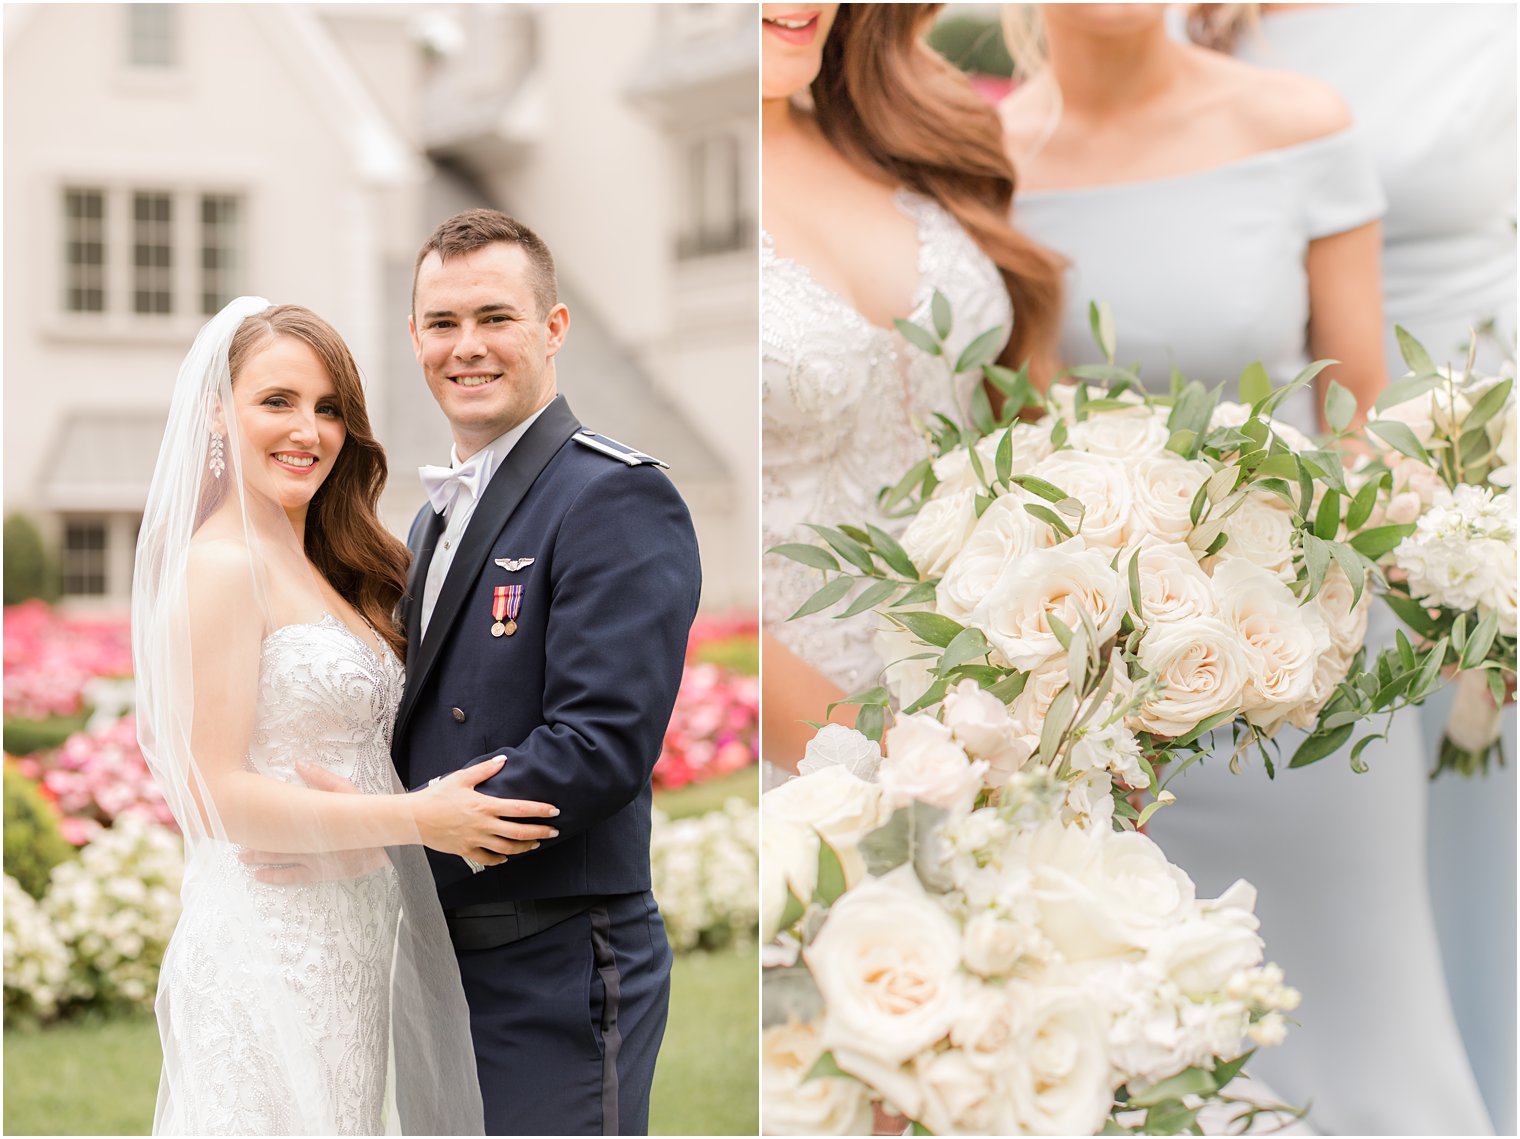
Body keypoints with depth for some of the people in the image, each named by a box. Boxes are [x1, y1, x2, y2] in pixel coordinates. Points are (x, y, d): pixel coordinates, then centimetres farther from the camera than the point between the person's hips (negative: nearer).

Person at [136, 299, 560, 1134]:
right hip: (268, 939, -8)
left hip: (347, 943, 8)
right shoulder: (221, 566, -12)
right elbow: (213, 795, -17)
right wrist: (416, 820, -18)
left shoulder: (321, 571, 14)